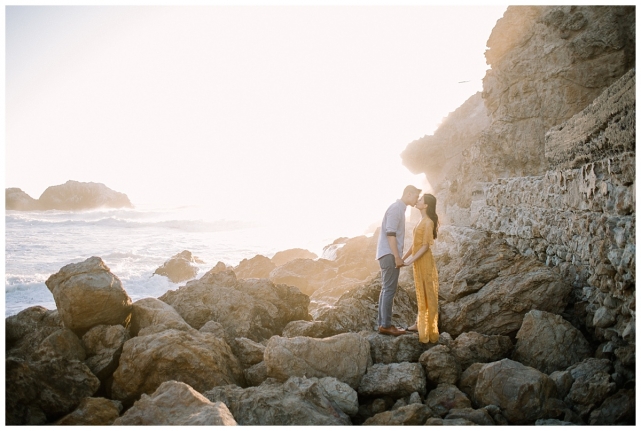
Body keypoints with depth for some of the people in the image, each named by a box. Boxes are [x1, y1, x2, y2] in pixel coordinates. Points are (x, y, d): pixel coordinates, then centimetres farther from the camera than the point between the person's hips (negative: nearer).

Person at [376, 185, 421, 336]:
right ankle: (385, 325, -6)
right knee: (389, 289, -8)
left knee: (387, 289, 10)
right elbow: (390, 233, -20)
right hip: (389, 254, -10)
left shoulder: (399, 208, 18)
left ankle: (382, 323, 13)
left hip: (389, 254, 10)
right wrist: (397, 256, -21)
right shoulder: (396, 208, -12)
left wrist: (398, 256, 21)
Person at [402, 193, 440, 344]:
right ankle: (420, 324, 26)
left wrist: (411, 260, -22)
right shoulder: (422, 221, 12)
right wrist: (404, 257, 17)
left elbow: (426, 246, -18)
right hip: (418, 262, 9)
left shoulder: (428, 222, -14)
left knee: (427, 295, -2)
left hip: (424, 261, -9)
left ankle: (429, 330, 5)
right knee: (420, 294, 15)